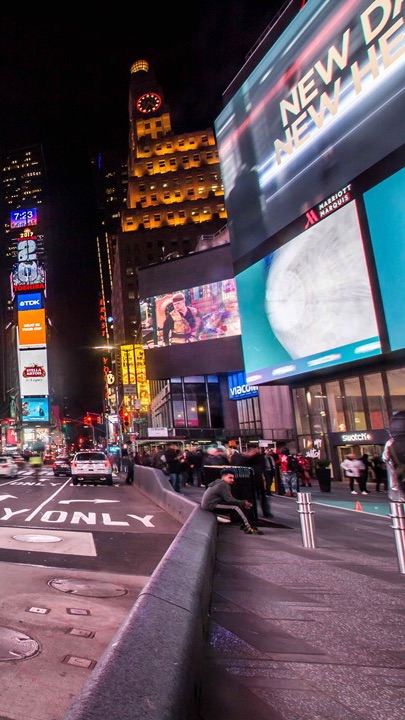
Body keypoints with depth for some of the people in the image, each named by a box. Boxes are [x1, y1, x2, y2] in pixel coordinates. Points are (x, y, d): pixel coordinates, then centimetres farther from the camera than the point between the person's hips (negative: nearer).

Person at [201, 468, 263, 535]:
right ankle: (248, 528, -17)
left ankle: (244, 525, 1)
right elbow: (229, 500, -20)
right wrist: (243, 503, -10)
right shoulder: (224, 485, -13)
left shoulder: (219, 483, 16)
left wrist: (242, 503, 4)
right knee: (236, 507, -18)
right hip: (211, 505, -10)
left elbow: (227, 499, 14)